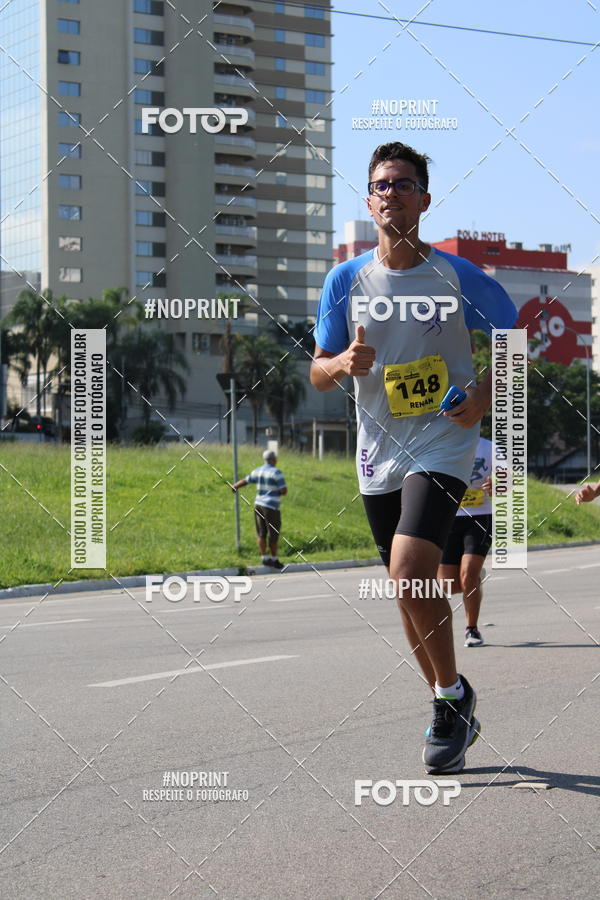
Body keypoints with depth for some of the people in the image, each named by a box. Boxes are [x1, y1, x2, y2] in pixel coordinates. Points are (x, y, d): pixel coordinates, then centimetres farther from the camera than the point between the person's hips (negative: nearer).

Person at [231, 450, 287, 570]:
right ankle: (274, 560, 12)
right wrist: (281, 491, 7)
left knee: (261, 534, 11)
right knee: (273, 534, 4)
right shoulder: (277, 472, -12)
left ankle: (264, 558, 7)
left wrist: (234, 486, 38)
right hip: (271, 507, -6)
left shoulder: (258, 471, 6)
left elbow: (245, 481, 19)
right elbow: (284, 490, -17)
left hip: (258, 504, 6)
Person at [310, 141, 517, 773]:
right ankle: (453, 712, 30)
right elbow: (318, 374, 6)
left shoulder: (456, 274, -6)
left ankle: (452, 694, 0)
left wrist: (486, 393, -10)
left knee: (410, 577, -22)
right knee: (412, 593, 12)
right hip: (378, 455, 4)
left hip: (442, 444, -4)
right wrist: (343, 363, -16)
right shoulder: (346, 279, 2)